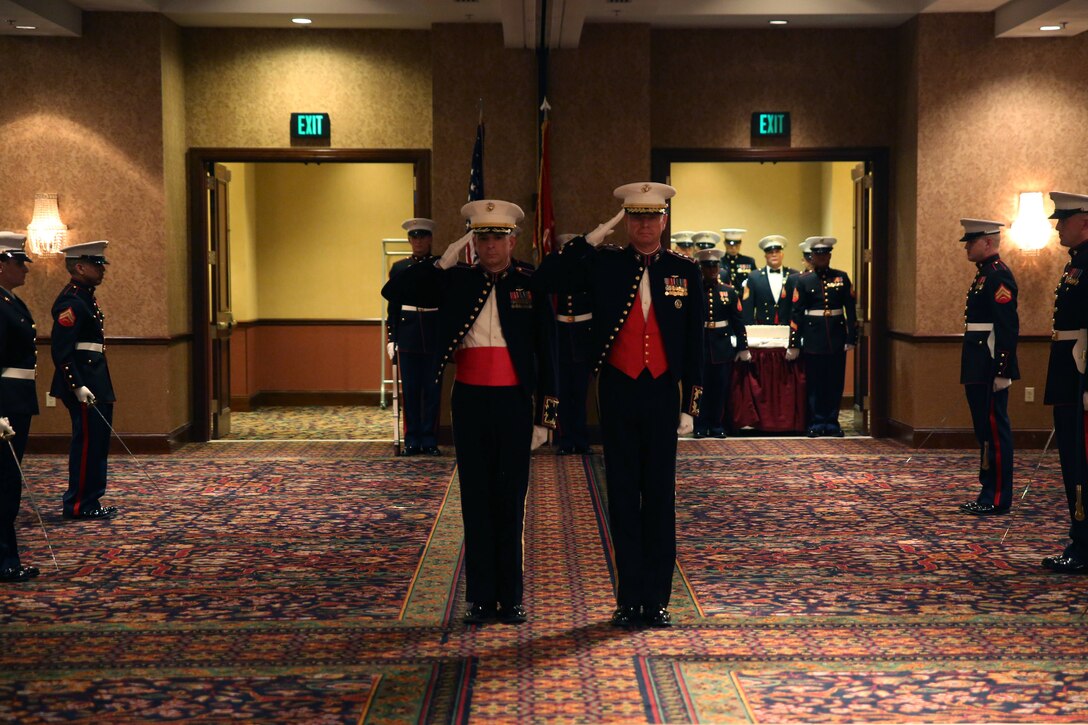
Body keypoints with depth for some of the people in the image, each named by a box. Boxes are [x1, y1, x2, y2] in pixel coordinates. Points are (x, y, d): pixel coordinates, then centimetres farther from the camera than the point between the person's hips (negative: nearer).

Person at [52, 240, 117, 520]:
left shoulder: (85, 297, 15)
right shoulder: (71, 302, -16)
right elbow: (61, 350, -21)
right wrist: (78, 387, -24)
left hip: (95, 380, 10)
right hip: (84, 382, -10)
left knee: (96, 442, 14)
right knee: (87, 442, -5)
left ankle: (90, 501, 21)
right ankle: (78, 506, 2)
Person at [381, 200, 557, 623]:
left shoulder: (531, 286, 2)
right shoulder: (455, 281, 6)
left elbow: (546, 354, 3)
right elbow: (393, 292, 2)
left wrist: (546, 416, -1)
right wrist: (441, 264, -5)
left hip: (514, 402, -1)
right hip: (469, 401, 1)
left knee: (511, 500, 4)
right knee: (476, 499, 6)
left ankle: (511, 599, 13)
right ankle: (480, 597, 13)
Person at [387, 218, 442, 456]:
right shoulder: (399, 268, 8)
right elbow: (393, 305, 9)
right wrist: (392, 338, 4)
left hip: (435, 335, -1)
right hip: (407, 335, 1)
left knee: (432, 389, 2)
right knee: (410, 390, 4)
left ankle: (430, 440, 9)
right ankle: (412, 441, 10)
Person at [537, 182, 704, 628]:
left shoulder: (684, 271, 4)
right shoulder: (603, 264, 3)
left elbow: (694, 340, 5)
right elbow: (548, 279, -8)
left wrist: (690, 403, 0)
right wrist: (594, 237, -9)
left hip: (663, 392, 0)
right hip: (618, 391, 0)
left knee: (660, 495, 5)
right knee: (623, 496, 5)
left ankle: (657, 599, 13)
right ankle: (629, 599, 13)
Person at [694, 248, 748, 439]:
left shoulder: (729, 292, 5)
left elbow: (738, 322, 6)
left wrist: (743, 348, 2)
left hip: (722, 347, 2)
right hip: (699, 346, -2)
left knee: (721, 388, 6)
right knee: (700, 388, 2)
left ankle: (718, 426, 15)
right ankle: (701, 426, 10)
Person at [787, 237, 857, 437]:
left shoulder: (842, 278, 6)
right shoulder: (804, 281, 2)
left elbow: (850, 309, 6)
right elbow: (796, 314, 0)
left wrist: (851, 338, 0)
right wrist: (793, 344, -3)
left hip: (837, 337, 1)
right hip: (813, 339, -1)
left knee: (836, 383, 5)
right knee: (814, 383, 3)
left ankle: (832, 422, 16)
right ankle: (816, 424, 12)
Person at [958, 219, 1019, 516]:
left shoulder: (999, 276, -14)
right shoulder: (984, 275, 17)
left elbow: (1008, 327, -20)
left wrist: (1003, 372, -22)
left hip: (990, 370, -10)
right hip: (978, 370, 10)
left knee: (995, 430, -5)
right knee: (985, 431, 13)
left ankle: (998, 499, 0)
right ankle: (988, 494, 20)